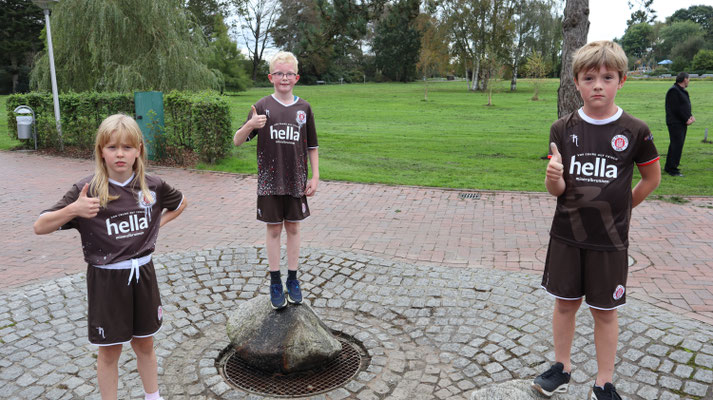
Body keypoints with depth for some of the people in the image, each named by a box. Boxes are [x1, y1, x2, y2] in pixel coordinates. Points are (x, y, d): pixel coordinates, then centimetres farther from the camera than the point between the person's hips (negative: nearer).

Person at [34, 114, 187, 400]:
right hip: (106, 278, -3)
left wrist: (157, 224, 2)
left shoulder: (152, 186, -5)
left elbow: (180, 203, 16)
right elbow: (40, 227, -13)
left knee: (144, 344, 18)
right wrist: (73, 210, -29)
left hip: (142, 274, 3)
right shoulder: (88, 190, -13)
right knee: (109, 351, 12)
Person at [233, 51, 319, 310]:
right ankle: (275, 283, 20)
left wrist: (315, 177, 4)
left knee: (293, 228, 11)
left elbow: (312, 146, 9)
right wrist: (249, 126, -24)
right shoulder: (262, 106, -2)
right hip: (270, 181, -1)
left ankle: (292, 280, 24)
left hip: (296, 181, 2)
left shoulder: (304, 108, 3)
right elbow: (237, 142, -4)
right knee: (274, 230, 7)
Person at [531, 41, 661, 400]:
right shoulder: (563, 129, -5)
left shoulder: (634, 131, -8)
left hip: (610, 240, -1)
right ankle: (561, 367, 32)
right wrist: (553, 176, -28)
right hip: (567, 235, 2)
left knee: (604, 311, 10)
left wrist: (622, 206, 4)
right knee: (565, 303, 13)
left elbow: (652, 178, 7)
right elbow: (556, 190, -7)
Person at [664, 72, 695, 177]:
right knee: (677, 145, -11)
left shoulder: (683, 91, 18)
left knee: (675, 145, 13)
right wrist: (686, 120, -15)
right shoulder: (673, 91, -13)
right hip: (675, 123, -10)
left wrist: (690, 116, 3)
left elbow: (686, 107, 21)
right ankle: (672, 169, -6)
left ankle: (668, 167, 21)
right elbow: (676, 109, -19)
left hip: (682, 123, 10)